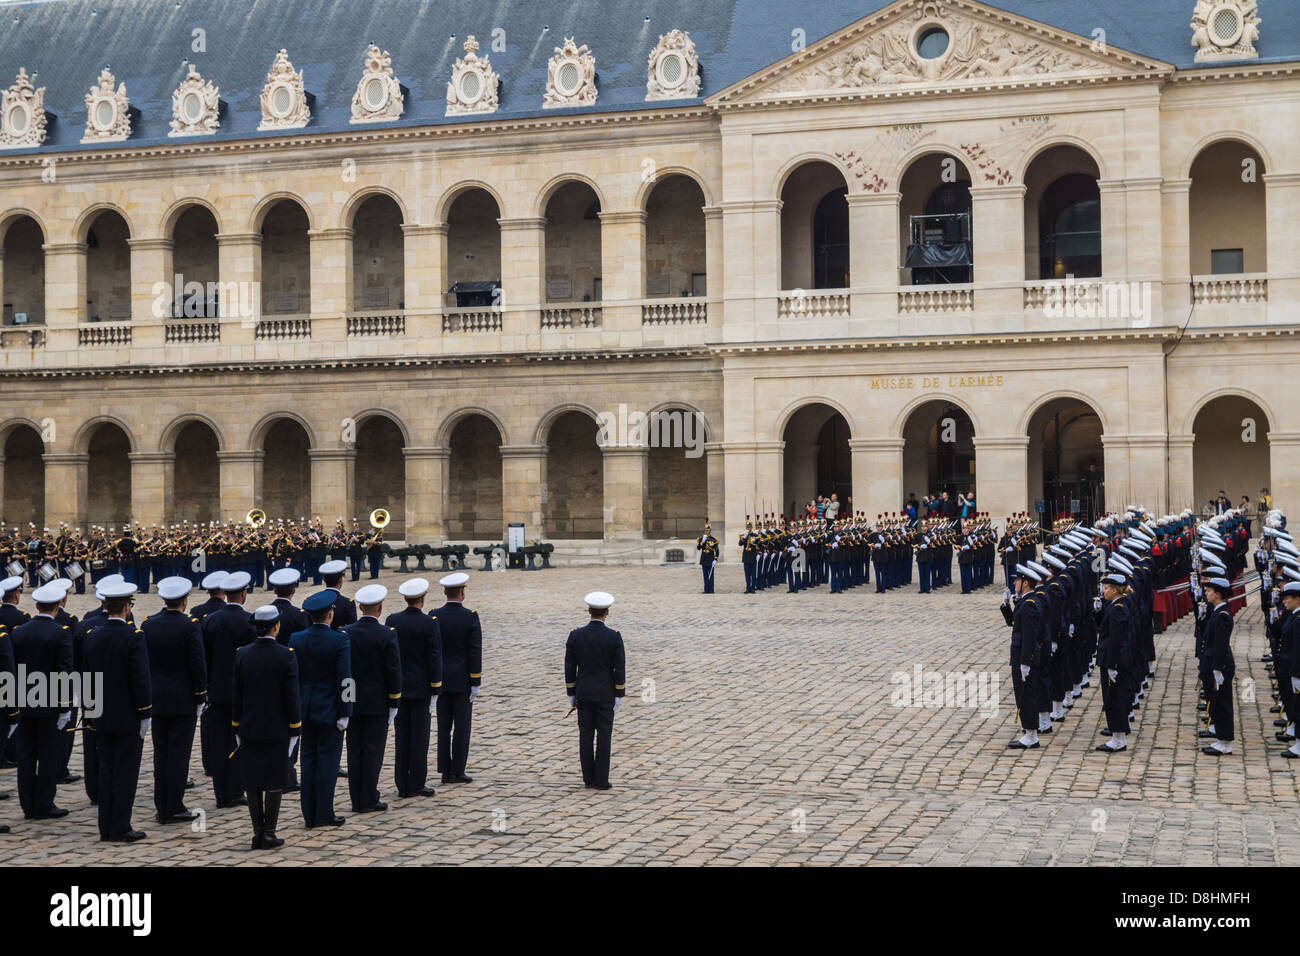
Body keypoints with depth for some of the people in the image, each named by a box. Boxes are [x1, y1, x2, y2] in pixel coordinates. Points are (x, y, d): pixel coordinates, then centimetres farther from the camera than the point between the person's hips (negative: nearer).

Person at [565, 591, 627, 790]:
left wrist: (571, 694, 10)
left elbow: (569, 667, 0)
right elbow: (620, 669, -10)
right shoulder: (614, 637, -11)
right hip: (605, 695, -2)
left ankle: (588, 779, 11)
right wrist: (619, 695, -1)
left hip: (583, 694, 2)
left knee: (586, 735, 7)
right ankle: (601, 780, 3)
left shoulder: (575, 636, -4)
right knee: (604, 736, 2)